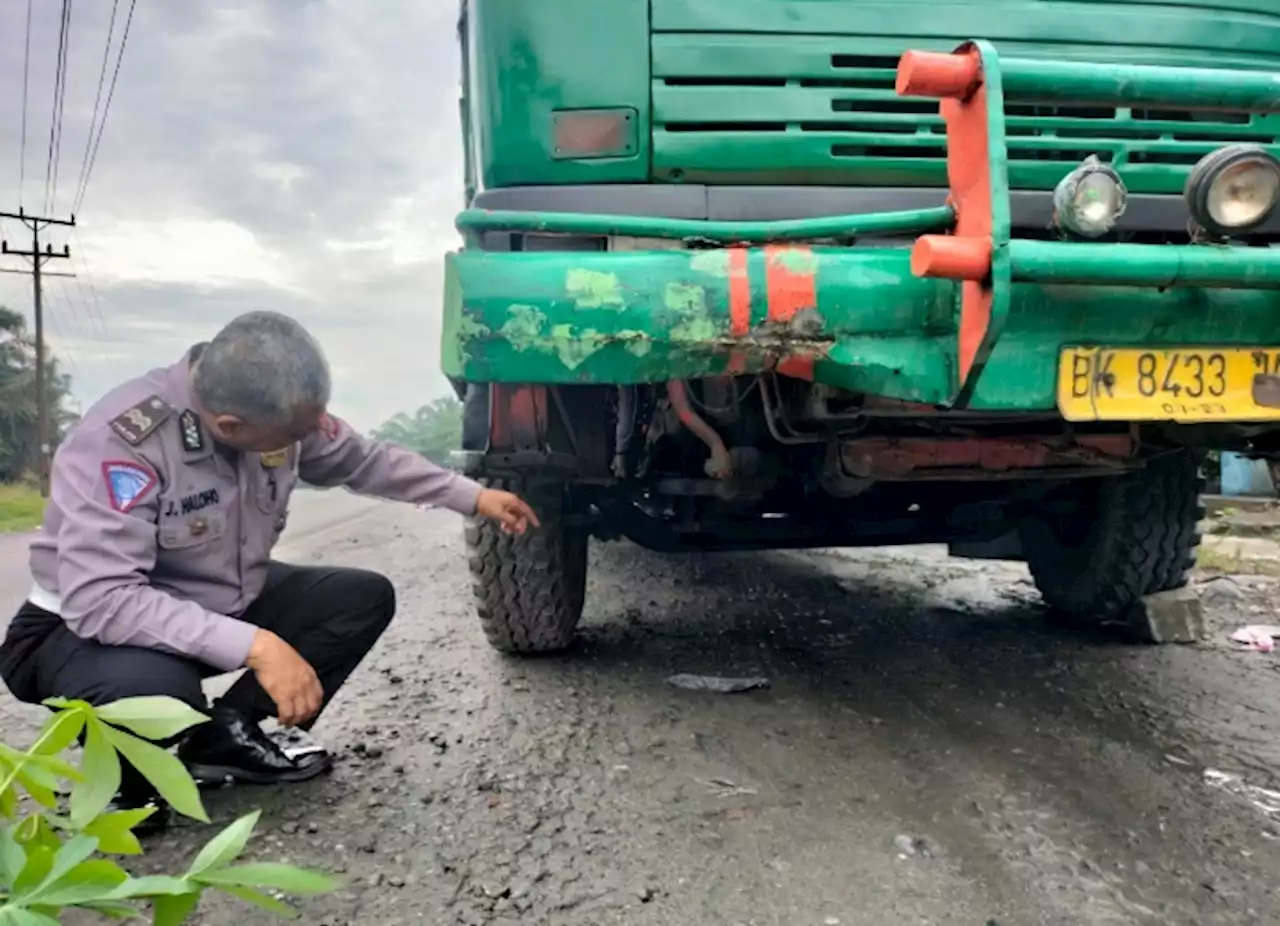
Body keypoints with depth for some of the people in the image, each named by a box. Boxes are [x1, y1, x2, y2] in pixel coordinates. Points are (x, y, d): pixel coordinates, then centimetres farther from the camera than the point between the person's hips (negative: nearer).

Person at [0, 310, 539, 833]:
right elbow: (101, 599, -40)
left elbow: (363, 460, 4)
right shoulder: (119, 441, -34)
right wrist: (254, 646, -46)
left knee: (367, 597, -6)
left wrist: (473, 497, 2)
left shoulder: (276, 411, -14)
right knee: (156, 689, -40)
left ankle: (227, 736, 2)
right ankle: (124, 786, -3)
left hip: (222, 602, 7)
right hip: (82, 628, -6)